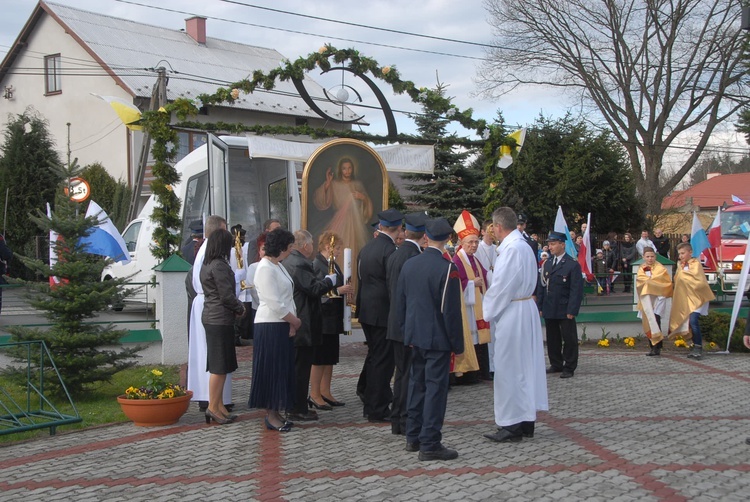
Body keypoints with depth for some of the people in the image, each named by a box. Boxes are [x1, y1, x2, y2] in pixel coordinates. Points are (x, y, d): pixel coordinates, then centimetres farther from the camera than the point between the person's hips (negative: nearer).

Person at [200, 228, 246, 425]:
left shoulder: (207, 265, 14)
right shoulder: (219, 266, -16)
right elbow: (227, 295, -17)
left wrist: (235, 307, 9)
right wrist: (240, 308, 0)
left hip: (211, 318, 10)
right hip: (220, 319, -10)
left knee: (218, 365, 13)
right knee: (220, 365, -5)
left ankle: (219, 406, 18)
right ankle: (213, 407, -2)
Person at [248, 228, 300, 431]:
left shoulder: (278, 266, 14)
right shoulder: (265, 268, -16)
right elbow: (275, 304, -20)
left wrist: (292, 321, -2)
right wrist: (295, 321, -9)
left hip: (283, 325, 9)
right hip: (270, 326, -9)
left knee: (282, 370, 12)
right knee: (270, 370, -1)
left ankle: (275, 413, 20)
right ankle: (270, 416, 8)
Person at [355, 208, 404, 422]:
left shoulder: (366, 247, 9)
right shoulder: (390, 250, -18)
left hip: (366, 311, 9)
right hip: (383, 313, -9)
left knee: (373, 357, 19)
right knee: (382, 361, -1)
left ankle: (370, 405, 29)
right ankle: (378, 410, 5)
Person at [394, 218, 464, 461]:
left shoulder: (409, 264, 4)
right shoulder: (447, 268, -16)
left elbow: (400, 302, 10)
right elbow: (451, 310, -15)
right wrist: (457, 343, -7)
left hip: (414, 336, 7)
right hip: (437, 338, -7)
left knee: (416, 385, 16)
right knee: (435, 388, -1)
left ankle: (413, 437, 25)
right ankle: (430, 444, 1)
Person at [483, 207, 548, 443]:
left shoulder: (511, 249, -19)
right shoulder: (523, 246, 12)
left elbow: (501, 286, -20)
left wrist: (490, 313, -5)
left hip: (512, 313, -10)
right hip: (526, 309, 10)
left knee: (509, 368, -3)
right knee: (525, 366, 13)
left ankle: (512, 425, 3)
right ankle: (526, 421, 22)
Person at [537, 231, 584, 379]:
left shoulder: (573, 264, -6)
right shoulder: (547, 264, 13)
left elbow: (577, 289, -10)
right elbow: (541, 286, 14)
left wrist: (572, 310, -16)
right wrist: (540, 307, 7)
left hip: (565, 311, -6)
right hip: (549, 310, 6)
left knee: (569, 339, 0)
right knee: (552, 339, 11)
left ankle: (569, 367, 9)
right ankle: (556, 365, 23)